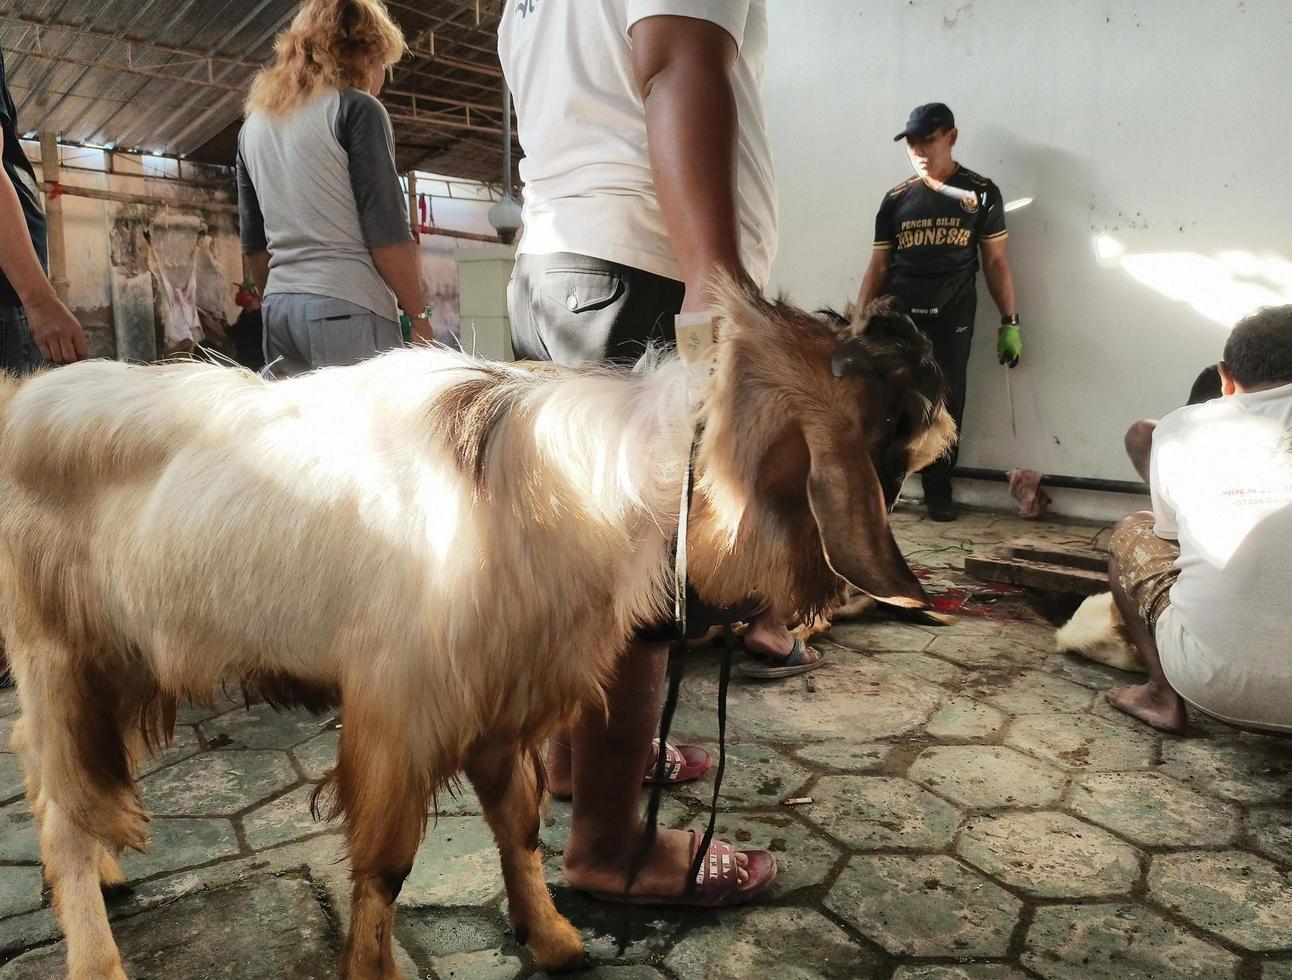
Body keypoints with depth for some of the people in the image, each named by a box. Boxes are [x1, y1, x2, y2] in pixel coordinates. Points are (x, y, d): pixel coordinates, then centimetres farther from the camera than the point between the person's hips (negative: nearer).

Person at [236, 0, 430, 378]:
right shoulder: (355, 108, -2)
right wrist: (418, 315, -3)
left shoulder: (254, 123, 19)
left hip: (279, 308, 8)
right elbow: (387, 231, -9)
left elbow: (253, 241, 20)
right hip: (347, 306, -7)